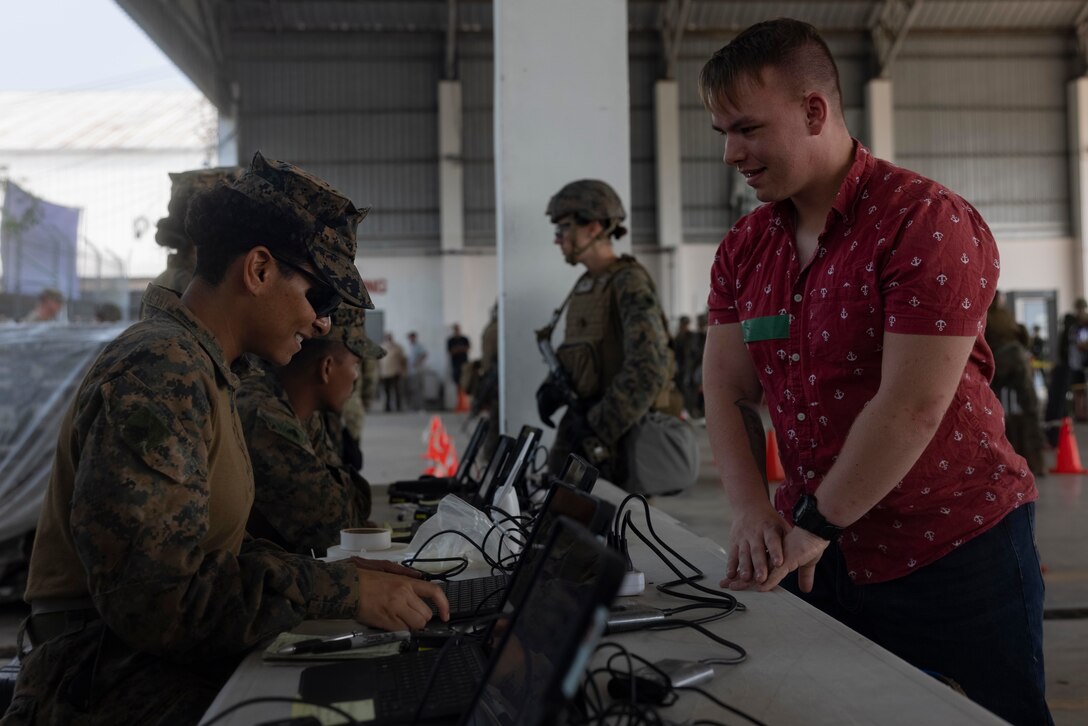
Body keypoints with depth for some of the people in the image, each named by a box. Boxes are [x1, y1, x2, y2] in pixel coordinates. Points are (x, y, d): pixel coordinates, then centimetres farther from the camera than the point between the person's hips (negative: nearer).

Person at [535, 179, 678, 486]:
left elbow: (647, 369, -22)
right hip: (583, 425, 8)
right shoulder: (585, 286, 16)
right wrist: (552, 387, 4)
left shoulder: (630, 283, -12)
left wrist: (600, 428, -23)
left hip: (623, 435, -8)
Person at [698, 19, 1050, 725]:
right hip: (817, 554, 6)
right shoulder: (744, 248, 4)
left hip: (953, 551, -5)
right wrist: (752, 510, -11)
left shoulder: (928, 223, -17)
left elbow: (911, 408, -22)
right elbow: (725, 388, 3)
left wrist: (814, 525, -16)